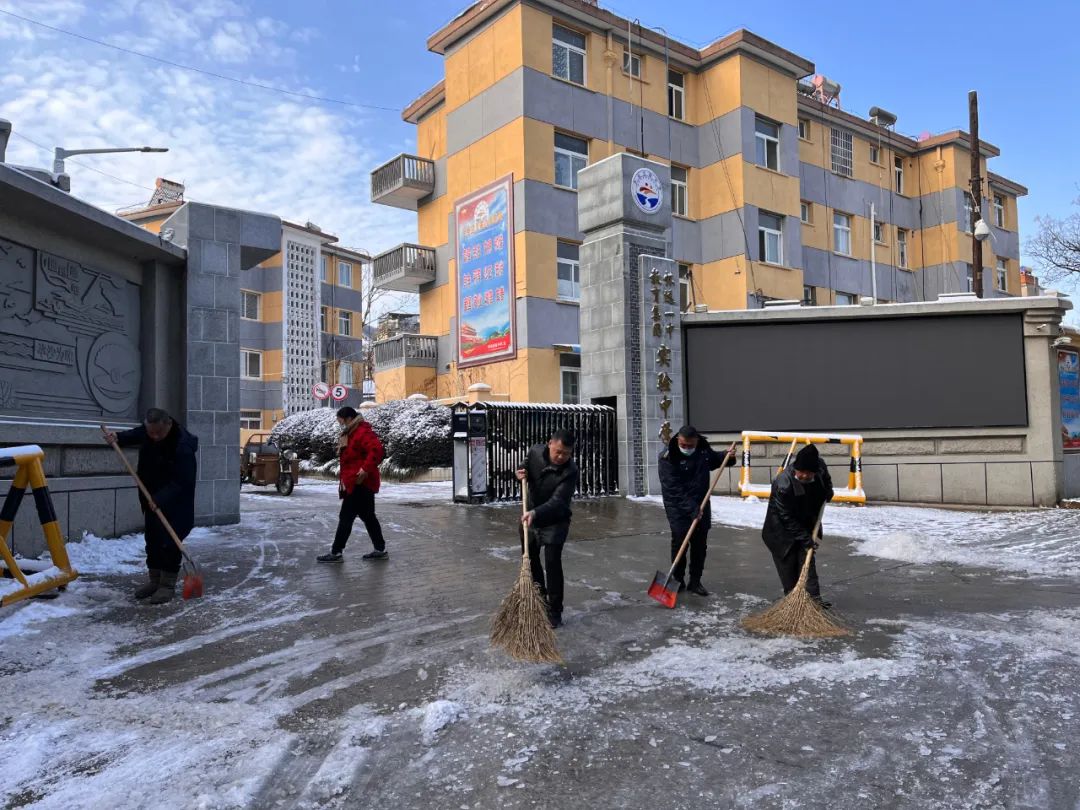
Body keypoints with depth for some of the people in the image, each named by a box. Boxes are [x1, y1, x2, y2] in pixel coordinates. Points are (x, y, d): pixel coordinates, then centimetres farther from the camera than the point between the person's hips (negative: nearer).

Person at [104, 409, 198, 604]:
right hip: (152, 498, 8)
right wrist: (117, 438, -1)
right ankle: (154, 579, 26)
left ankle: (168, 584, 4)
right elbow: (135, 435, 18)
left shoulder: (182, 447, -31)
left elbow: (182, 482, -29)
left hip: (174, 503, -8)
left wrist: (160, 499, -35)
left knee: (169, 542, -7)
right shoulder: (147, 430, -8)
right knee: (152, 539, 14)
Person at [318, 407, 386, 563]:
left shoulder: (363, 432, -17)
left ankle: (336, 553, 2)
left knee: (346, 517, -5)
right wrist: (344, 477, 15)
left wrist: (366, 469, -31)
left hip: (359, 483, -11)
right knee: (368, 516, 12)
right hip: (357, 484, 11)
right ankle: (380, 550, 16)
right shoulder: (352, 433, 18)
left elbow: (376, 449, -30)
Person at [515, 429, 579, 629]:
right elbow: (526, 468, 11)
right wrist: (522, 473, -13)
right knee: (530, 560, 16)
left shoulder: (570, 471, -27)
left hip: (555, 523, -5)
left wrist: (535, 513, -51)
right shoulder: (536, 452, -13)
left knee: (552, 563, -12)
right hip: (529, 518, 5)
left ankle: (555, 611, 1)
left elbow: (557, 501, -36)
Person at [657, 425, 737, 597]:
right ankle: (678, 580, 9)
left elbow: (715, 459, 23)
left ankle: (695, 581, 17)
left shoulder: (703, 449, 0)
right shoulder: (668, 457, -19)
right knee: (679, 542, -7)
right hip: (678, 507, -5)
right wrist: (691, 509, -28)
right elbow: (674, 489, -23)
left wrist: (728, 457, 1)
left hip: (701, 506, 5)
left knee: (700, 545, 7)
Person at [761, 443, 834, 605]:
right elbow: (787, 517, -25)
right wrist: (804, 538, -23)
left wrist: (828, 491, 3)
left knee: (807, 558, 3)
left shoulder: (820, 464, -17)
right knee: (788, 562, 0)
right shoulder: (783, 484, -35)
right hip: (782, 527, -5)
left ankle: (814, 597, 4)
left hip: (806, 523, 5)